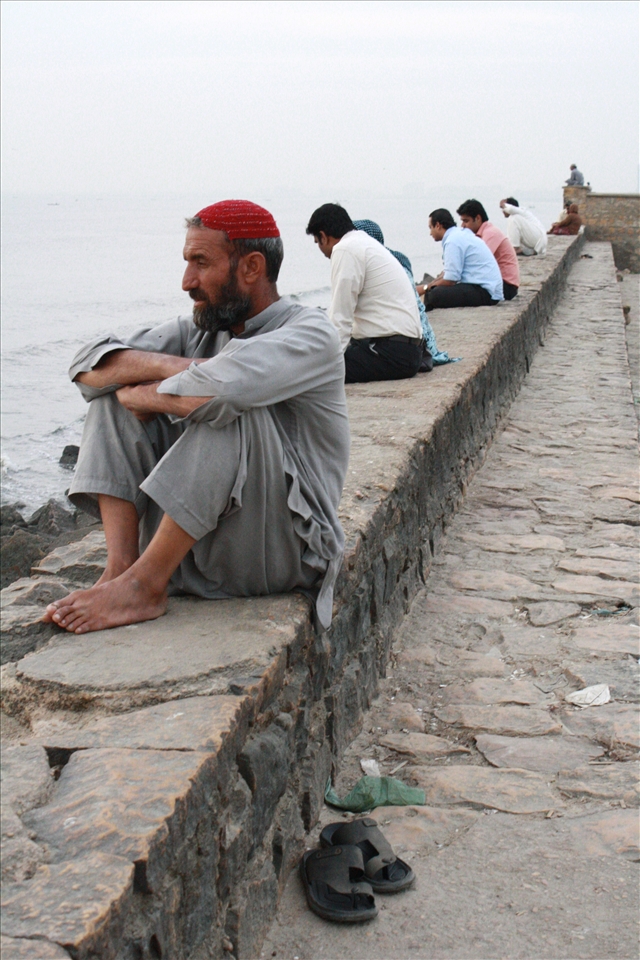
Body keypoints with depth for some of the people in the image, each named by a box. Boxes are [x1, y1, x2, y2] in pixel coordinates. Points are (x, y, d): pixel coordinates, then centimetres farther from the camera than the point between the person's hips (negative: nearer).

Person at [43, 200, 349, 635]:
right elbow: (90, 367, 1)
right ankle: (121, 565, -17)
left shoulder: (312, 334, -11)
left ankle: (145, 584, -24)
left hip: (281, 547, -6)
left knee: (234, 409, -31)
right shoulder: (198, 330, 11)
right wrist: (166, 365, -17)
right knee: (115, 393, -2)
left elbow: (218, 387, -32)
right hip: (189, 542, 7)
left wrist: (146, 394, -13)